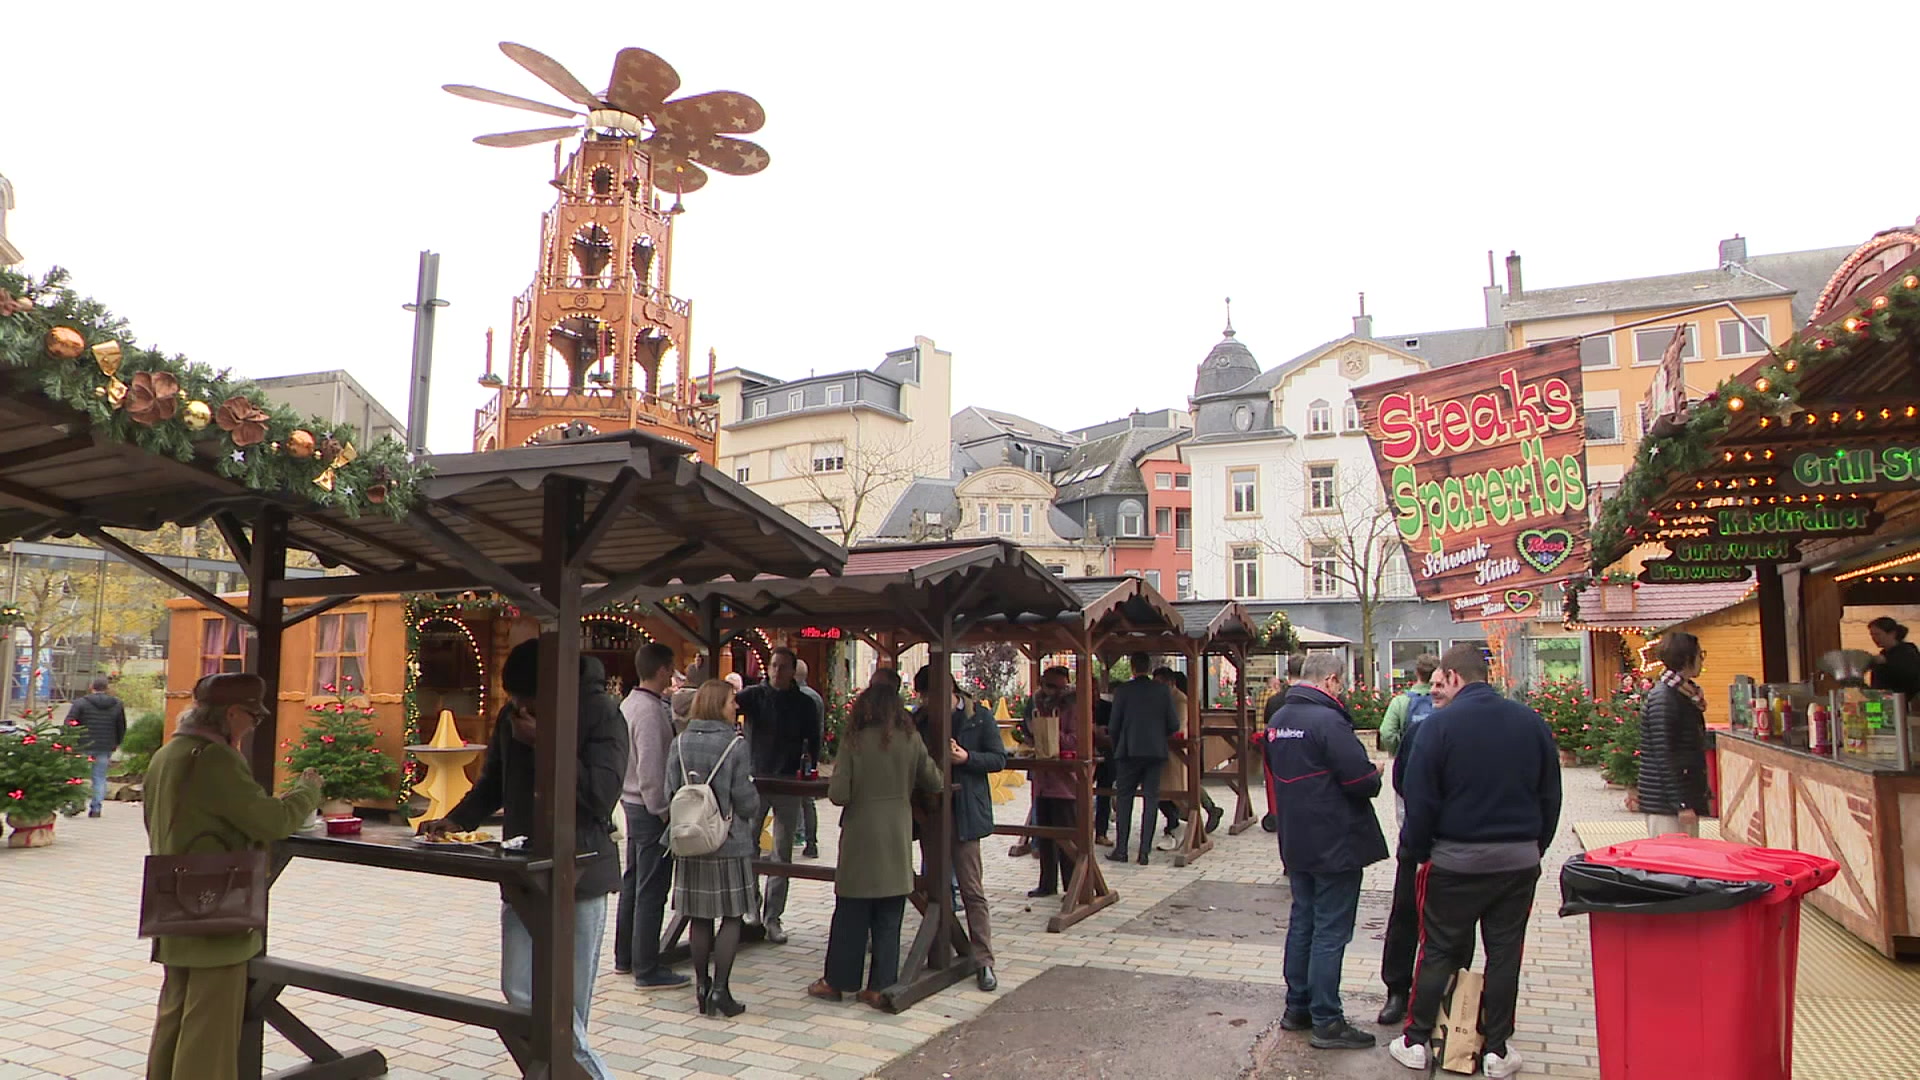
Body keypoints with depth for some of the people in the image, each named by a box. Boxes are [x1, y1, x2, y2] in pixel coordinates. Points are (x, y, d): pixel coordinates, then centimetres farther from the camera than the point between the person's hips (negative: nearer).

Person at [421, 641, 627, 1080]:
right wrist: (454, 821, 2)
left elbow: (601, 795, -21)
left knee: (567, 1004, 1)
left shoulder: (601, 713, -11)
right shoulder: (510, 717, 7)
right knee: (521, 994, 1)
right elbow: (492, 785, 20)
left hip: (579, 875, -5)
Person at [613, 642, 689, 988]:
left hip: (632, 804, 10)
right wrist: (662, 813, -17)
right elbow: (651, 769, -22)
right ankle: (647, 970, 4)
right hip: (650, 808, -10)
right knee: (651, 891, -3)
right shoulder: (650, 711, -21)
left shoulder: (629, 704, 9)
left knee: (632, 882, 18)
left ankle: (624, 958, 30)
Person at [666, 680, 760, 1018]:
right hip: (730, 843, -4)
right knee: (732, 917, 5)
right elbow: (746, 800, -11)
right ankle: (720, 989, 3)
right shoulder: (735, 745, -12)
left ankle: (702, 987, 19)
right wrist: (753, 826, 10)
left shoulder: (679, 744, -1)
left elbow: (670, 793, 1)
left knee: (699, 917, 13)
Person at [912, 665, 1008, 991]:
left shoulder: (979, 717, -5)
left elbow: (999, 759, -3)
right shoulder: (919, 719, 6)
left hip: (964, 813, -4)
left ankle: (984, 960, 4)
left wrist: (967, 758, -18)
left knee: (972, 889, -3)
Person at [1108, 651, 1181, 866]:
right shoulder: (1162, 691, 0)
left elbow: (1114, 725, -2)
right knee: (1150, 800, 6)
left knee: (1124, 799, 7)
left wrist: (1116, 749, 13)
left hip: (1129, 751, -2)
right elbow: (1174, 725, 0)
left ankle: (1120, 849, 6)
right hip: (1156, 751, 2)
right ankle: (1144, 851, 4)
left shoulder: (1122, 691, -5)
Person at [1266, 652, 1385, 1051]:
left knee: (1302, 923, 17)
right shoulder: (1327, 720, -21)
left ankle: (1297, 1007, 26)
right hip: (1335, 845, -9)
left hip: (1296, 843, 9)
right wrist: (1374, 774, 1)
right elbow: (1362, 782, -23)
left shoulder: (1279, 720, 8)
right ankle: (1326, 1022, 6)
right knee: (1330, 932, -1)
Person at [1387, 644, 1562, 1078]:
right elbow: (1550, 796, 8)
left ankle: (1416, 1042, 16)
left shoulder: (1438, 725, -12)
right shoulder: (1531, 722, 1)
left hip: (1456, 859, -3)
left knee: (1438, 951, 9)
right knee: (1505, 952, 13)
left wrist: (1415, 851, 2)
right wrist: (1534, 847, 18)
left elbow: (1420, 801, -11)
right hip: (1520, 859, 3)